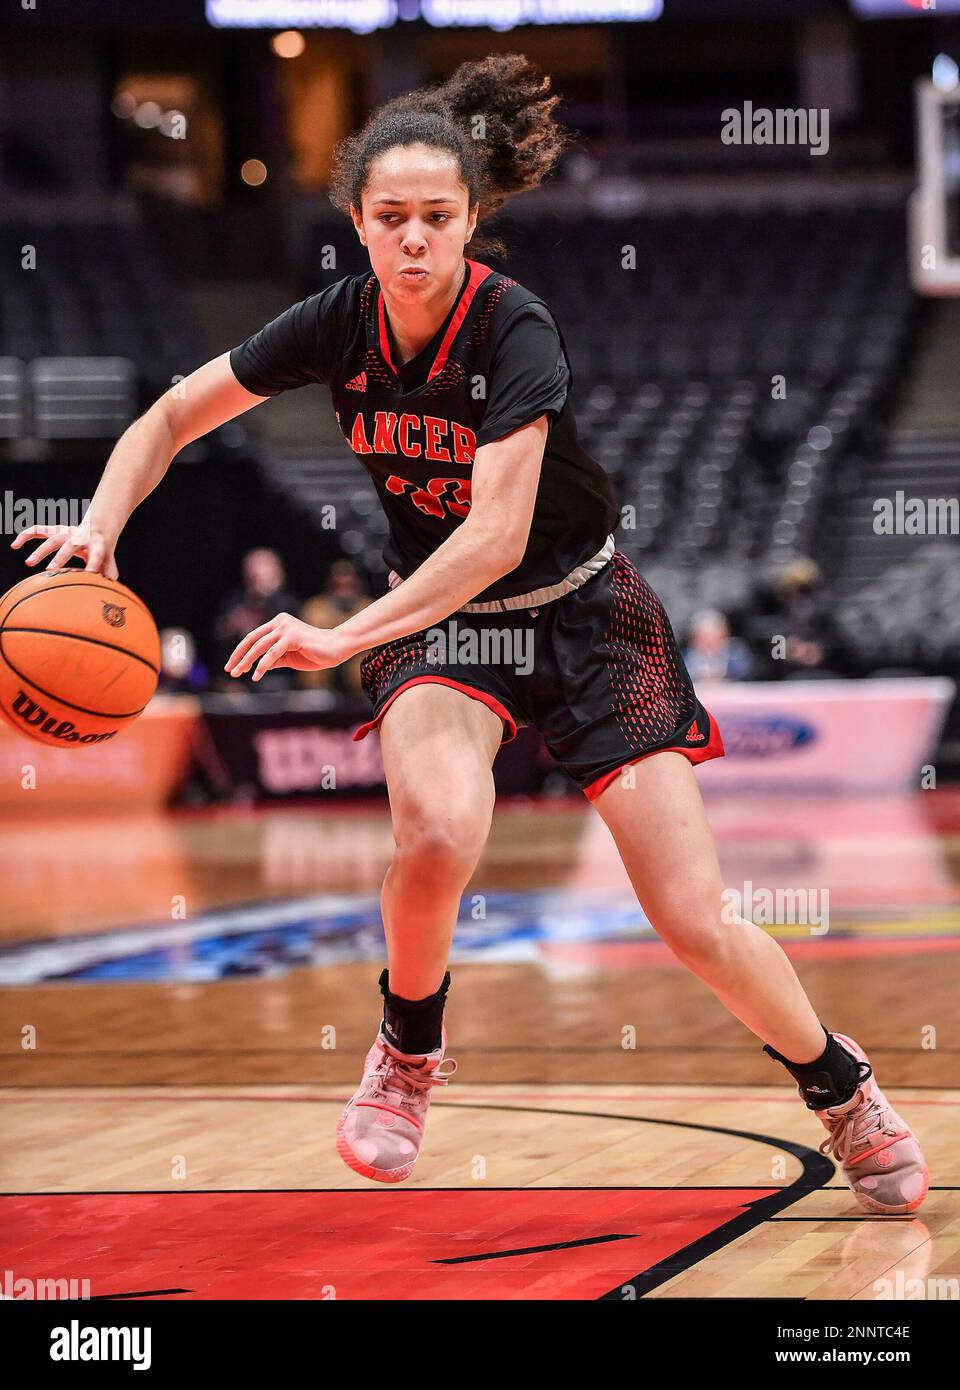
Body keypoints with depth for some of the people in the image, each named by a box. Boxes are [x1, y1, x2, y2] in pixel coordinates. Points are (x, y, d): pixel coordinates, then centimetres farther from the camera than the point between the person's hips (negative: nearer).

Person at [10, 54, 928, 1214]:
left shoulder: (516, 333, -25)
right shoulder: (338, 323, -12)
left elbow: (499, 530, -35)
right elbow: (170, 421, 0)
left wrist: (343, 637, -42)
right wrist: (100, 527, -18)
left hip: (581, 614, -2)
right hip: (434, 615, 2)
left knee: (694, 920, -8)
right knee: (441, 826, -32)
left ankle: (846, 1096, 19)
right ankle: (407, 1051, -4)